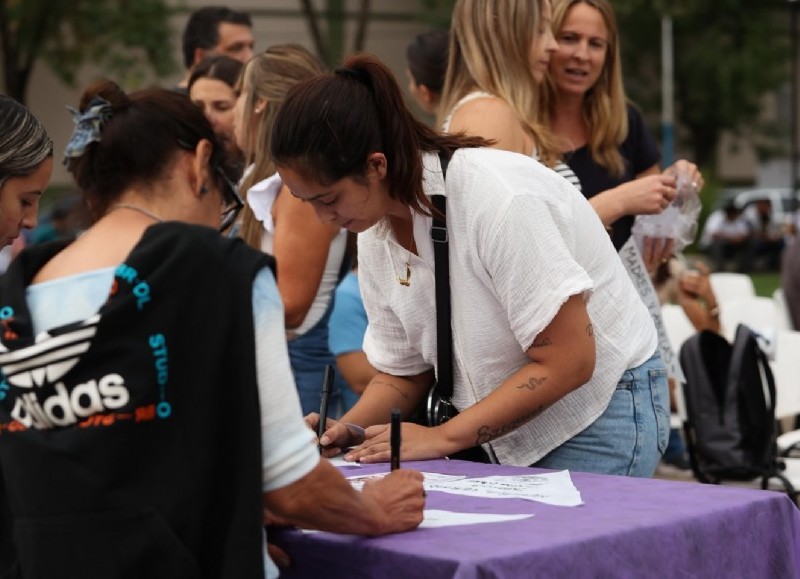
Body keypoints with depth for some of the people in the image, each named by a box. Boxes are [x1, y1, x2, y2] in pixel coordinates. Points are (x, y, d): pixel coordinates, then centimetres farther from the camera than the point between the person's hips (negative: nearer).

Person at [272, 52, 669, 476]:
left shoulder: (497, 199, -26)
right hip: (510, 436, 7)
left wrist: (441, 437, -25)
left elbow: (567, 362, -25)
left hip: (599, 413, -7)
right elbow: (402, 374, 8)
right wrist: (347, 430, -13)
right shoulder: (376, 237, -3)